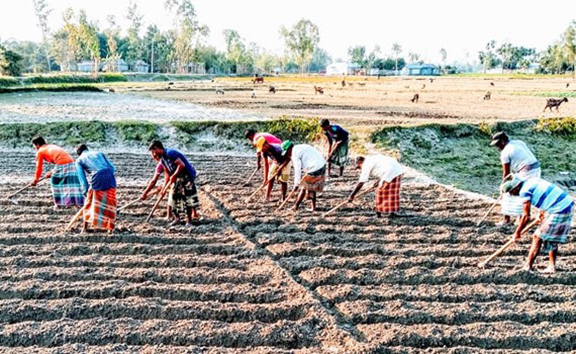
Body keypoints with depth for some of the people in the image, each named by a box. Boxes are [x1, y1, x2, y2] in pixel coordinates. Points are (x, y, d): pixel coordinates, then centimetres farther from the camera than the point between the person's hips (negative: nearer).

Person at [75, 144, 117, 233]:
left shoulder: (79, 160, 22)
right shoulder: (99, 153, 29)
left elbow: (82, 176, 8)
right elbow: (112, 167, 17)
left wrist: (86, 190, 7)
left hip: (97, 178, -2)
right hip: (109, 176, 2)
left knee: (89, 202, 19)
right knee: (110, 203, 16)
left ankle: (85, 227, 23)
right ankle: (110, 228, 16)